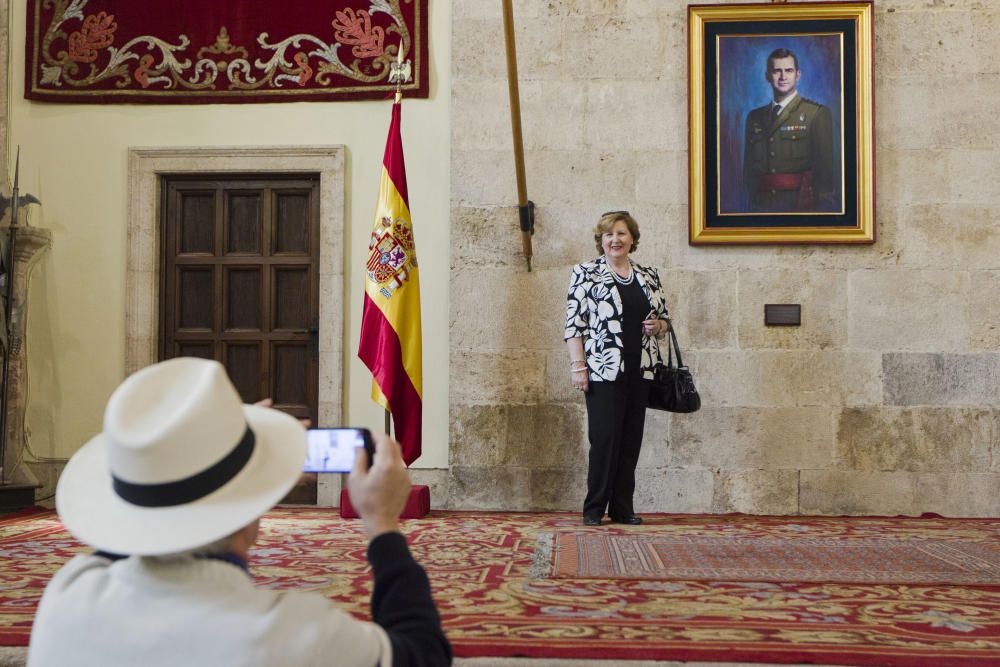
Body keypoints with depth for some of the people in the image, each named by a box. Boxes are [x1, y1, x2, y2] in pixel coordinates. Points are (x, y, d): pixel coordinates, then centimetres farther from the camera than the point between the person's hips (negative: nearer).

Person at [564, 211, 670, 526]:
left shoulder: (649, 276, 13)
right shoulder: (585, 273, 1)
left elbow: (664, 319, 20)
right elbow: (574, 323, -4)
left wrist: (657, 326, -3)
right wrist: (578, 365, -11)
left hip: (639, 370, 5)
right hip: (603, 370, -4)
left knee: (631, 438, 7)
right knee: (605, 436, -6)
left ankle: (623, 508, 15)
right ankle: (594, 508, 4)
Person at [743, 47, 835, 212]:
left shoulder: (817, 114, 2)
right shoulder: (754, 117, 14)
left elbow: (824, 167, -4)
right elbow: (749, 169, 14)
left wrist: (823, 206, -11)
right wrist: (752, 204, 4)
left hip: (801, 205, -3)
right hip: (762, 207, 3)